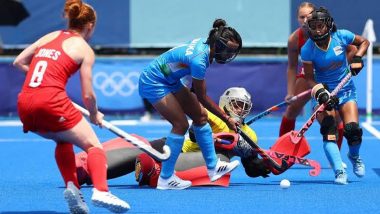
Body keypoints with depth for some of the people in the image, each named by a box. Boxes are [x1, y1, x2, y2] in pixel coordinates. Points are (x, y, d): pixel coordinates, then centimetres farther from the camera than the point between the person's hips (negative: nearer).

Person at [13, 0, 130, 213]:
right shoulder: (85, 49, 6)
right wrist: (95, 116, 21)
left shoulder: (50, 36, 21)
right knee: (93, 145, 3)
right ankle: (101, 191, -21)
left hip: (24, 104, 6)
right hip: (52, 102, -6)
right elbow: (88, 95, 3)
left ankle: (72, 187, 12)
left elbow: (19, 62, 23)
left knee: (64, 140, 30)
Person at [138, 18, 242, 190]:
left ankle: (213, 168, 14)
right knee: (181, 124, -13)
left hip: (170, 81, 10)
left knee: (200, 114, 7)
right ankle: (165, 179, -7)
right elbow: (202, 97, -23)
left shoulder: (204, 43, -8)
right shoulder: (199, 60, -33)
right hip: (153, 83, -10)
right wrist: (227, 119, -17)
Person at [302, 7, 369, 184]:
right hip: (324, 91, -1)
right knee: (329, 133, -20)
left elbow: (364, 42, 7)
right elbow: (309, 77, -9)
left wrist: (357, 57, -11)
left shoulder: (341, 37, -12)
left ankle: (354, 156, 21)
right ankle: (339, 172, -22)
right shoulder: (307, 49, -15)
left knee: (352, 130, -12)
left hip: (346, 90, 1)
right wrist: (320, 92, -26)